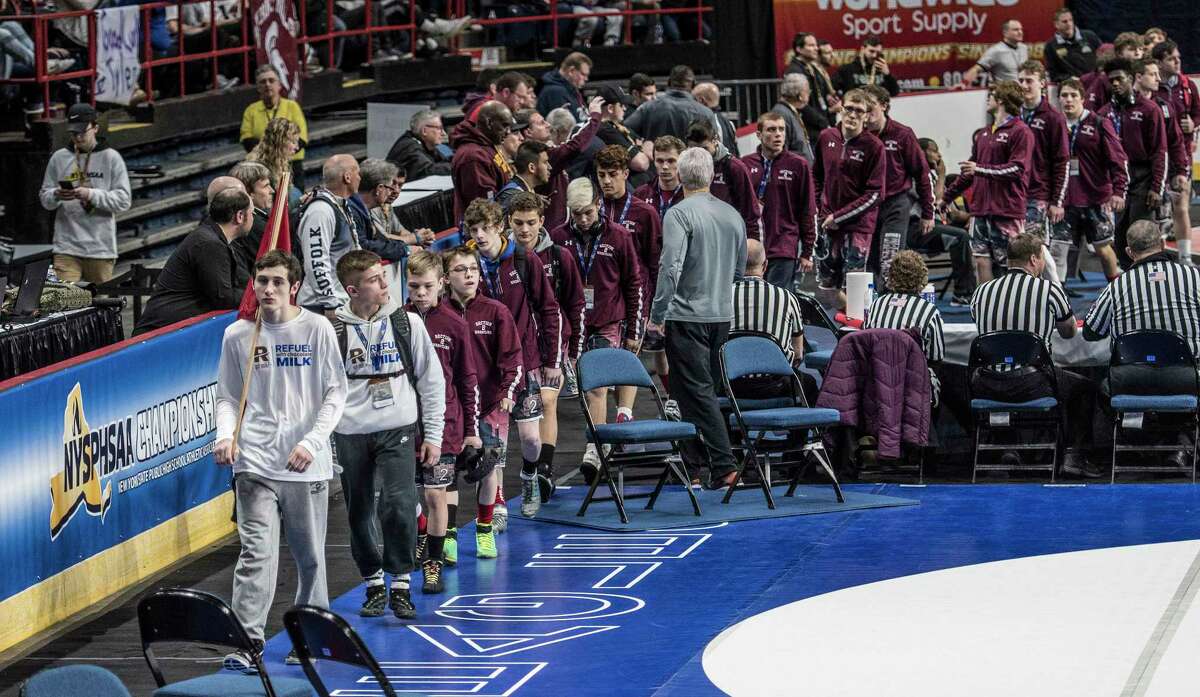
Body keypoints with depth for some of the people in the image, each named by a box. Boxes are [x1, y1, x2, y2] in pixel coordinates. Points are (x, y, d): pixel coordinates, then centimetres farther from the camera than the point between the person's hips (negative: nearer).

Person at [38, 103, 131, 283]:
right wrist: (57, 196, -13)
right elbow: (44, 198, 11)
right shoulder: (59, 158, 9)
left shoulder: (111, 158, 3)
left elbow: (124, 200, -3)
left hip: (101, 248, -1)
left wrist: (92, 195, -17)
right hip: (66, 248, 1)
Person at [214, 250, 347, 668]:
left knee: (310, 556, 8)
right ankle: (247, 641, -14)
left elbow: (336, 393, 1)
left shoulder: (317, 329, 0)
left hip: (307, 465, 0)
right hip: (255, 463, 0)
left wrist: (312, 442, -10)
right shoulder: (237, 335, 5)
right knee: (257, 552, -11)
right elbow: (228, 397, 12)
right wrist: (226, 435, -7)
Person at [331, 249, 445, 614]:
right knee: (360, 512, 7)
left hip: (399, 427, 0)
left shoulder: (407, 322, 0)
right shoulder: (335, 330, -3)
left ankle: (401, 585, -3)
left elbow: (431, 379, 7)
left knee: (399, 503, -14)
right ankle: (373, 583, 23)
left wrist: (433, 435, 5)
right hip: (351, 433, 1)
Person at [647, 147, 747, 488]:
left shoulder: (680, 214, -12)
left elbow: (670, 266, -20)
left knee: (698, 392, -6)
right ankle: (696, 456, 23)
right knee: (705, 386, 16)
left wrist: (658, 314, -12)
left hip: (687, 315, -7)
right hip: (722, 315, 7)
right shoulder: (733, 215, 9)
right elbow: (740, 268, 19)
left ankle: (723, 464, -13)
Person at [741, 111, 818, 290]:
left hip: (785, 249, -3)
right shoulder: (746, 164, 7)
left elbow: (808, 211, 4)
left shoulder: (798, 165, 1)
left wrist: (807, 253, 1)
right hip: (748, 249, 3)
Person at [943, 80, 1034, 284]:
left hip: (1007, 212, -7)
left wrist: (981, 169, -21)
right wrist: (946, 197, 26)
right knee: (982, 260, 3)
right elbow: (970, 171, 26)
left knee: (1008, 263, -5)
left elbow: (1017, 169, -16)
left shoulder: (1020, 131, -6)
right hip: (980, 211, 7)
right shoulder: (982, 134, 18)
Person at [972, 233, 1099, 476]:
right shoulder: (1050, 290, -3)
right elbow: (1069, 332, 16)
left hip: (988, 388, 4)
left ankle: (1007, 446, 29)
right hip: (1030, 383, -4)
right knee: (1085, 387, 20)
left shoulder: (982, 290, 7)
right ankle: (1075, 454, 12)